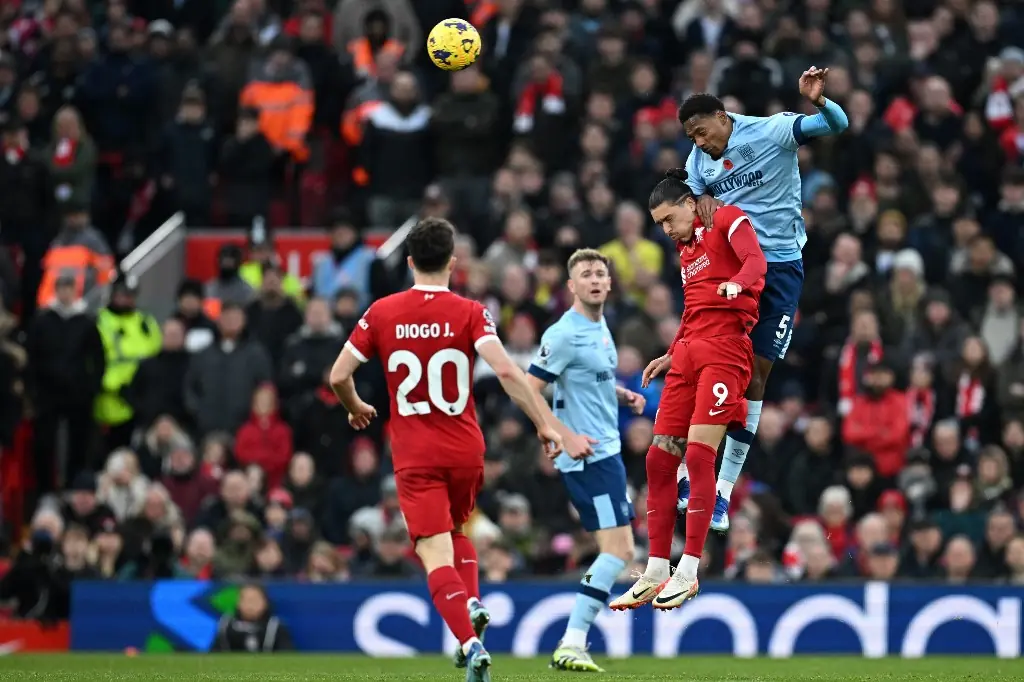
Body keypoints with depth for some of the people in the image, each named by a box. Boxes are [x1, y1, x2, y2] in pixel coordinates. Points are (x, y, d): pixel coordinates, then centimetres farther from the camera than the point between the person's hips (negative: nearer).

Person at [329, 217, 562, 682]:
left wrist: (356, 410, 21)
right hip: (465, 450, 2)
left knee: (436, 555, -8)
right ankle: (472, 604, 5)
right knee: (455, 531, 29)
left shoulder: (382, 313, -1)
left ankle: (472, 644, -27)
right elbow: (505, 370, -19)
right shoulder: (469, 313, -5)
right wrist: (544, 424, -14)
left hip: (414, 456, -2)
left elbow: (338, 376, 0)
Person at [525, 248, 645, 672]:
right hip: (588, 457, -10)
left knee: (618, 551, 13)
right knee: (619, 550, -14)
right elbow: (528, 391, -16)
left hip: (605, 451, 10)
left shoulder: (601, 327, 13)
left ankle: (572, 643, 17)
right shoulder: (564, 334, -15)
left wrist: (624, 395, 10)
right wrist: (567, 436, -23)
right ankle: (571, 644, -12)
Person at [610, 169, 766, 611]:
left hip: (725, 348, -9)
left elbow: (756, 262, -17)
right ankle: (655, 574, 10)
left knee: (699, 454, -17)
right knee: (659, 458, 3)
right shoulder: (686, 247, 25)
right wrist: (671, 357, 24)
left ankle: (688, 573, -13)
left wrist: (737, 283, -37)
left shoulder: (729, 221, 1)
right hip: (689, 351, 9)